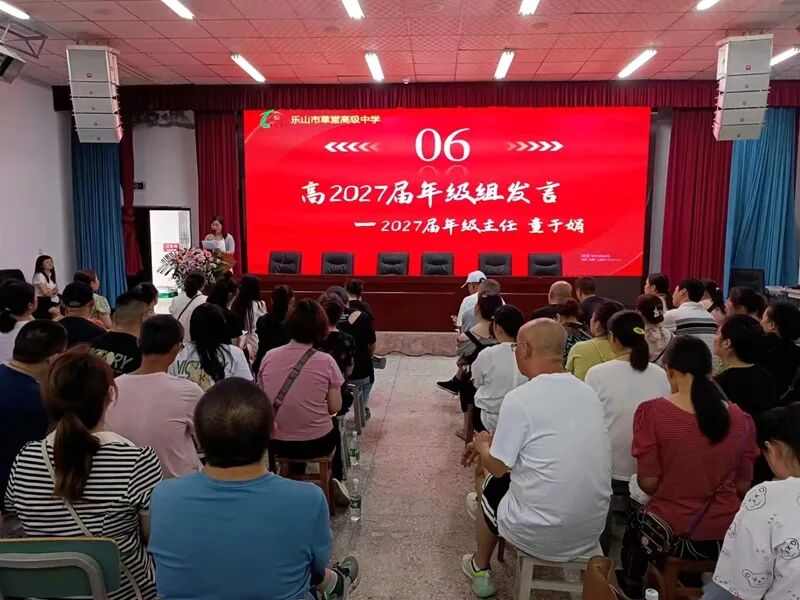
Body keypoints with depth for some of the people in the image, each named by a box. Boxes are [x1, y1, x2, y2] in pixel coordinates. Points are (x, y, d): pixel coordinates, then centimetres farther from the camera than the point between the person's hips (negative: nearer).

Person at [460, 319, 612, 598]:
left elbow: (497, 467, -10)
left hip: (540, 535, -6)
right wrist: (494, 440, 21)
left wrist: (482, 445, 11)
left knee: (493, 485, 22)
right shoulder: (588, 392, 2)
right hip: (593, 530, 6)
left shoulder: (520, 398, -19)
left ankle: (480, 570, 41)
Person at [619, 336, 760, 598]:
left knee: (634, 525, 29)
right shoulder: (741, 419, -6)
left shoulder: (652, 412, -17)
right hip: (728, 537, 3)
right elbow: (743, 487, 3)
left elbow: (648, 483, -12)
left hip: (670, 533, -3)